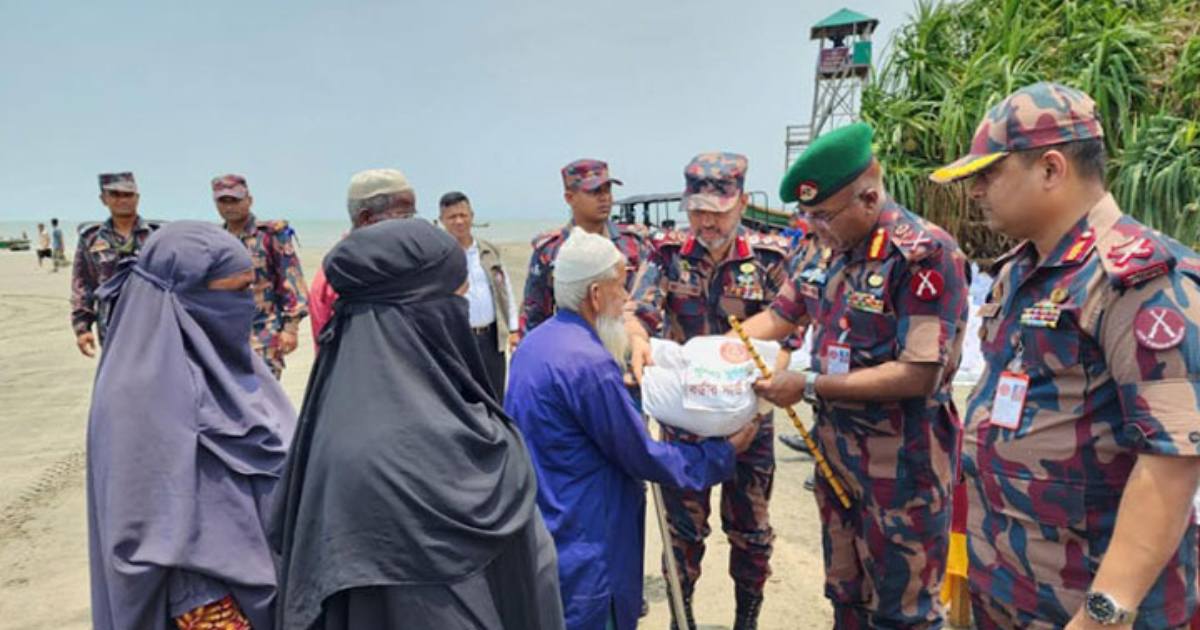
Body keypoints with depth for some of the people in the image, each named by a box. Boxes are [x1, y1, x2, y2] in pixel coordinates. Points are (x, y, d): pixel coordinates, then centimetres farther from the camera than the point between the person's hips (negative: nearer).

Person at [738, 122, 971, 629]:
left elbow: (918, 376, -25)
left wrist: (807, 387, -23)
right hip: (836, 447, 7)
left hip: (902, 460, -7)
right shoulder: (829, 248, 2)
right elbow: (779, 317, 10)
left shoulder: (926, 254, -21)